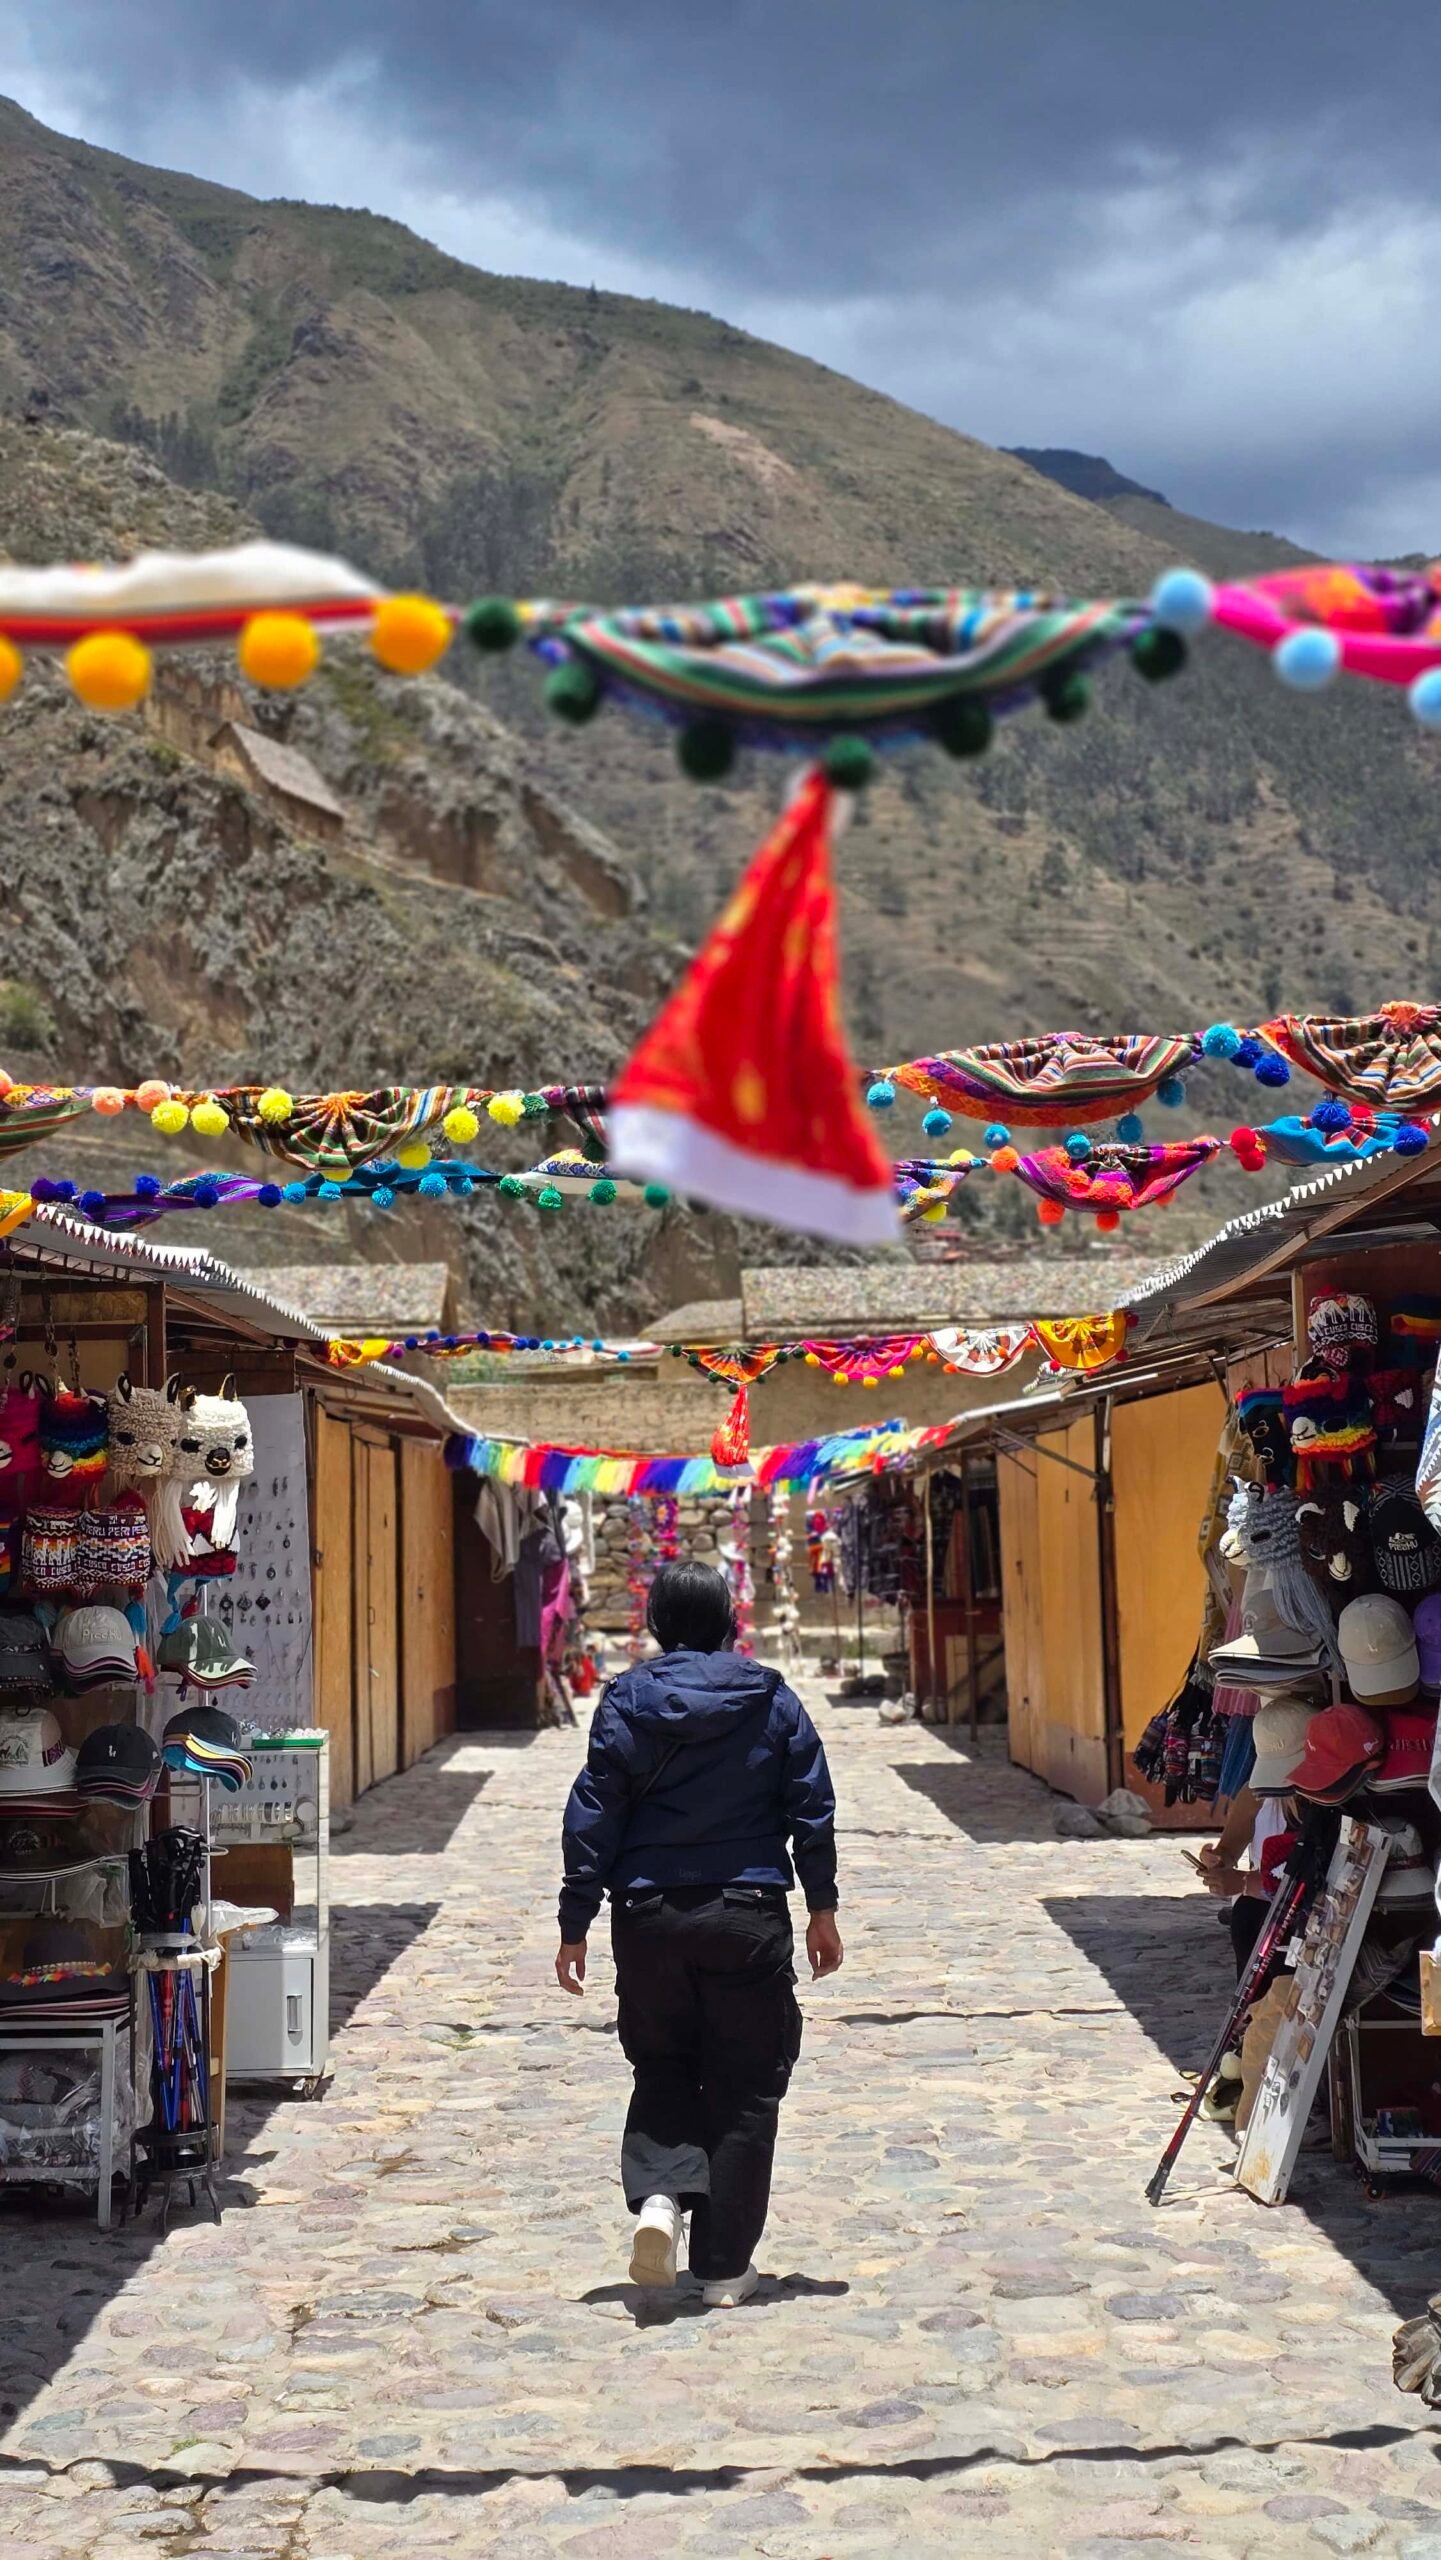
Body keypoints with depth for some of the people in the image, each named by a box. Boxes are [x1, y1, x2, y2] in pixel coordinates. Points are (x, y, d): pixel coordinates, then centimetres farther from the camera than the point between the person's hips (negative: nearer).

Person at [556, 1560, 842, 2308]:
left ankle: (658, 2195, -9)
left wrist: (575, 1925, 2)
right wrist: (821, 1908, 12)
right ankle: (724, 2266, 10)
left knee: (662, 2067, 17)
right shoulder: (771, 1699, 1)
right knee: (744, 2087, 8)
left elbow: (593, 1816, -3)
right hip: (749, 1916, 0)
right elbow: (813, 1808, 3)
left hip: (650, 1916, 0)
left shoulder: (627, 1700, -1)